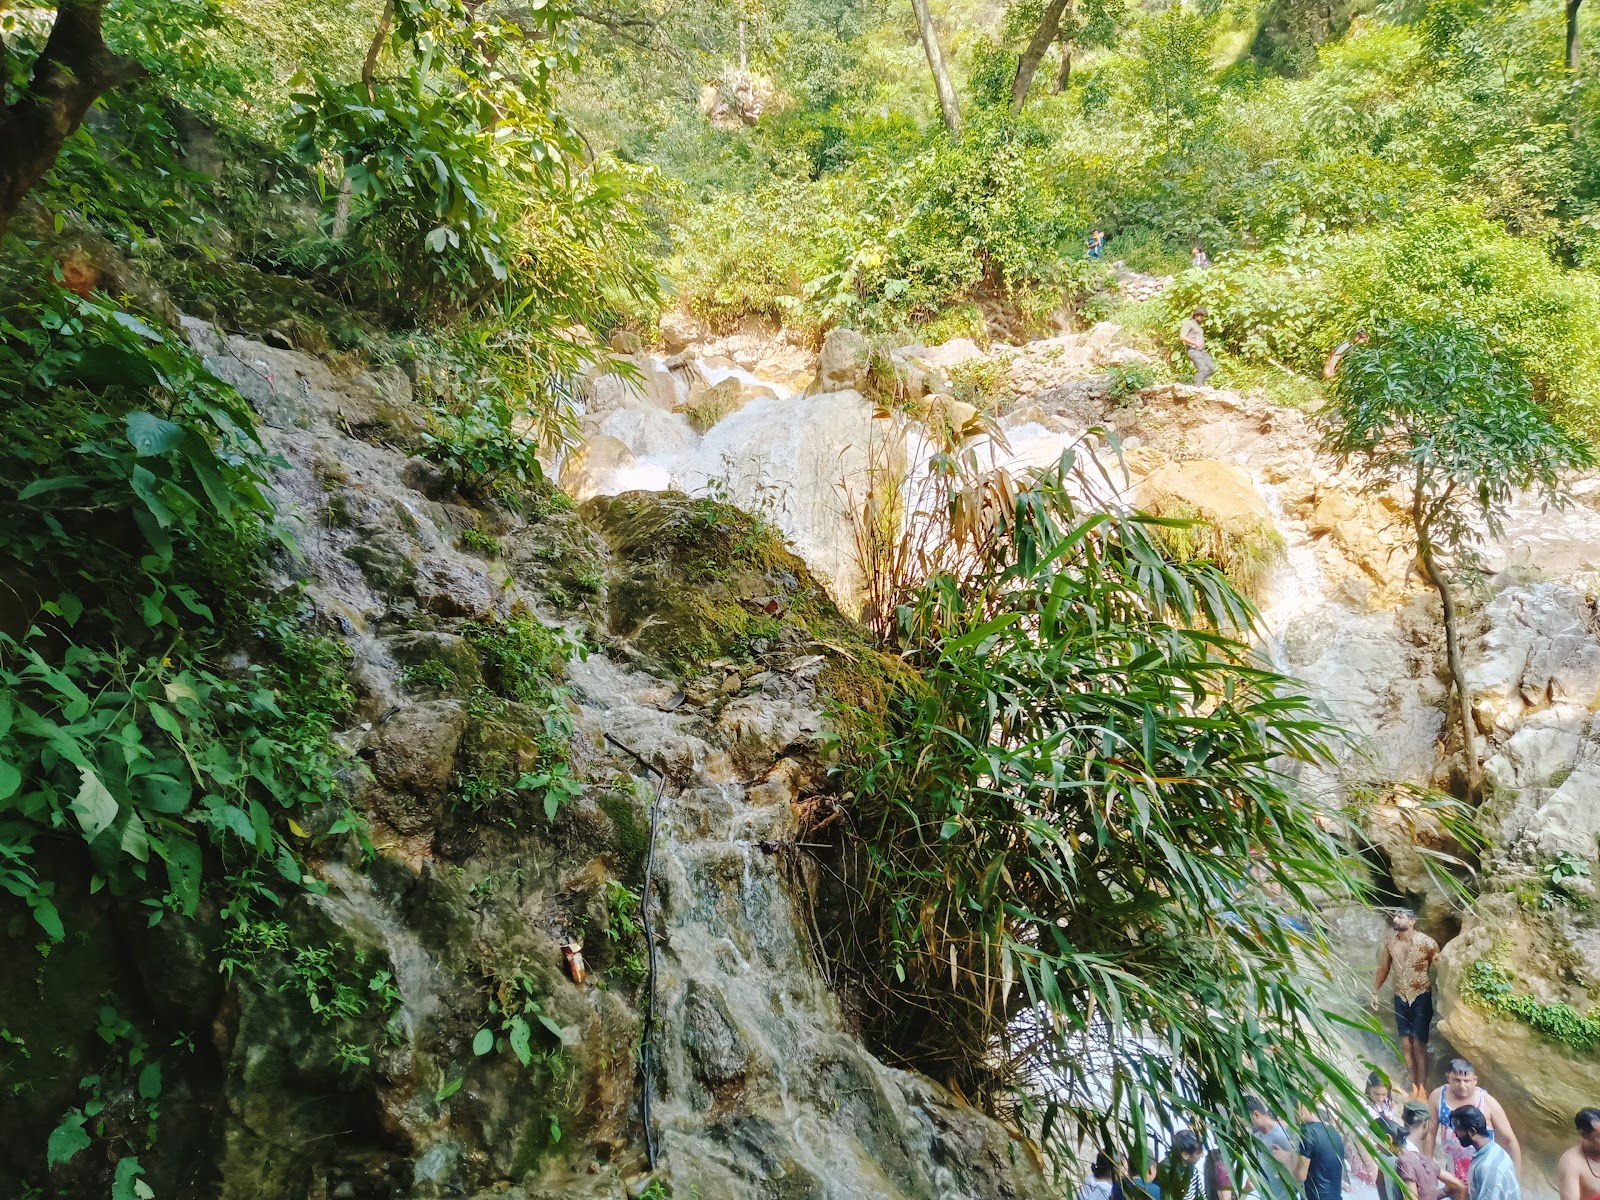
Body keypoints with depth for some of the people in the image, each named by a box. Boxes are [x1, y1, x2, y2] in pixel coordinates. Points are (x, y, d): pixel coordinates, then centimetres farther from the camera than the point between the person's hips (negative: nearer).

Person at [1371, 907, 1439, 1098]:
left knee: (1418, 1043, -5)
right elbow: (1384, 968, 12)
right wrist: (1375, 992, 15)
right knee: (1406, 1043, 6)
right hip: (1401, 997, 4)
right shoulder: (1390, 942, -1)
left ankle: (1422, 1089, 4)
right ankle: (1414, 1086, 18)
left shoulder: (1426, 943, -15)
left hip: (1421, 997, -4)